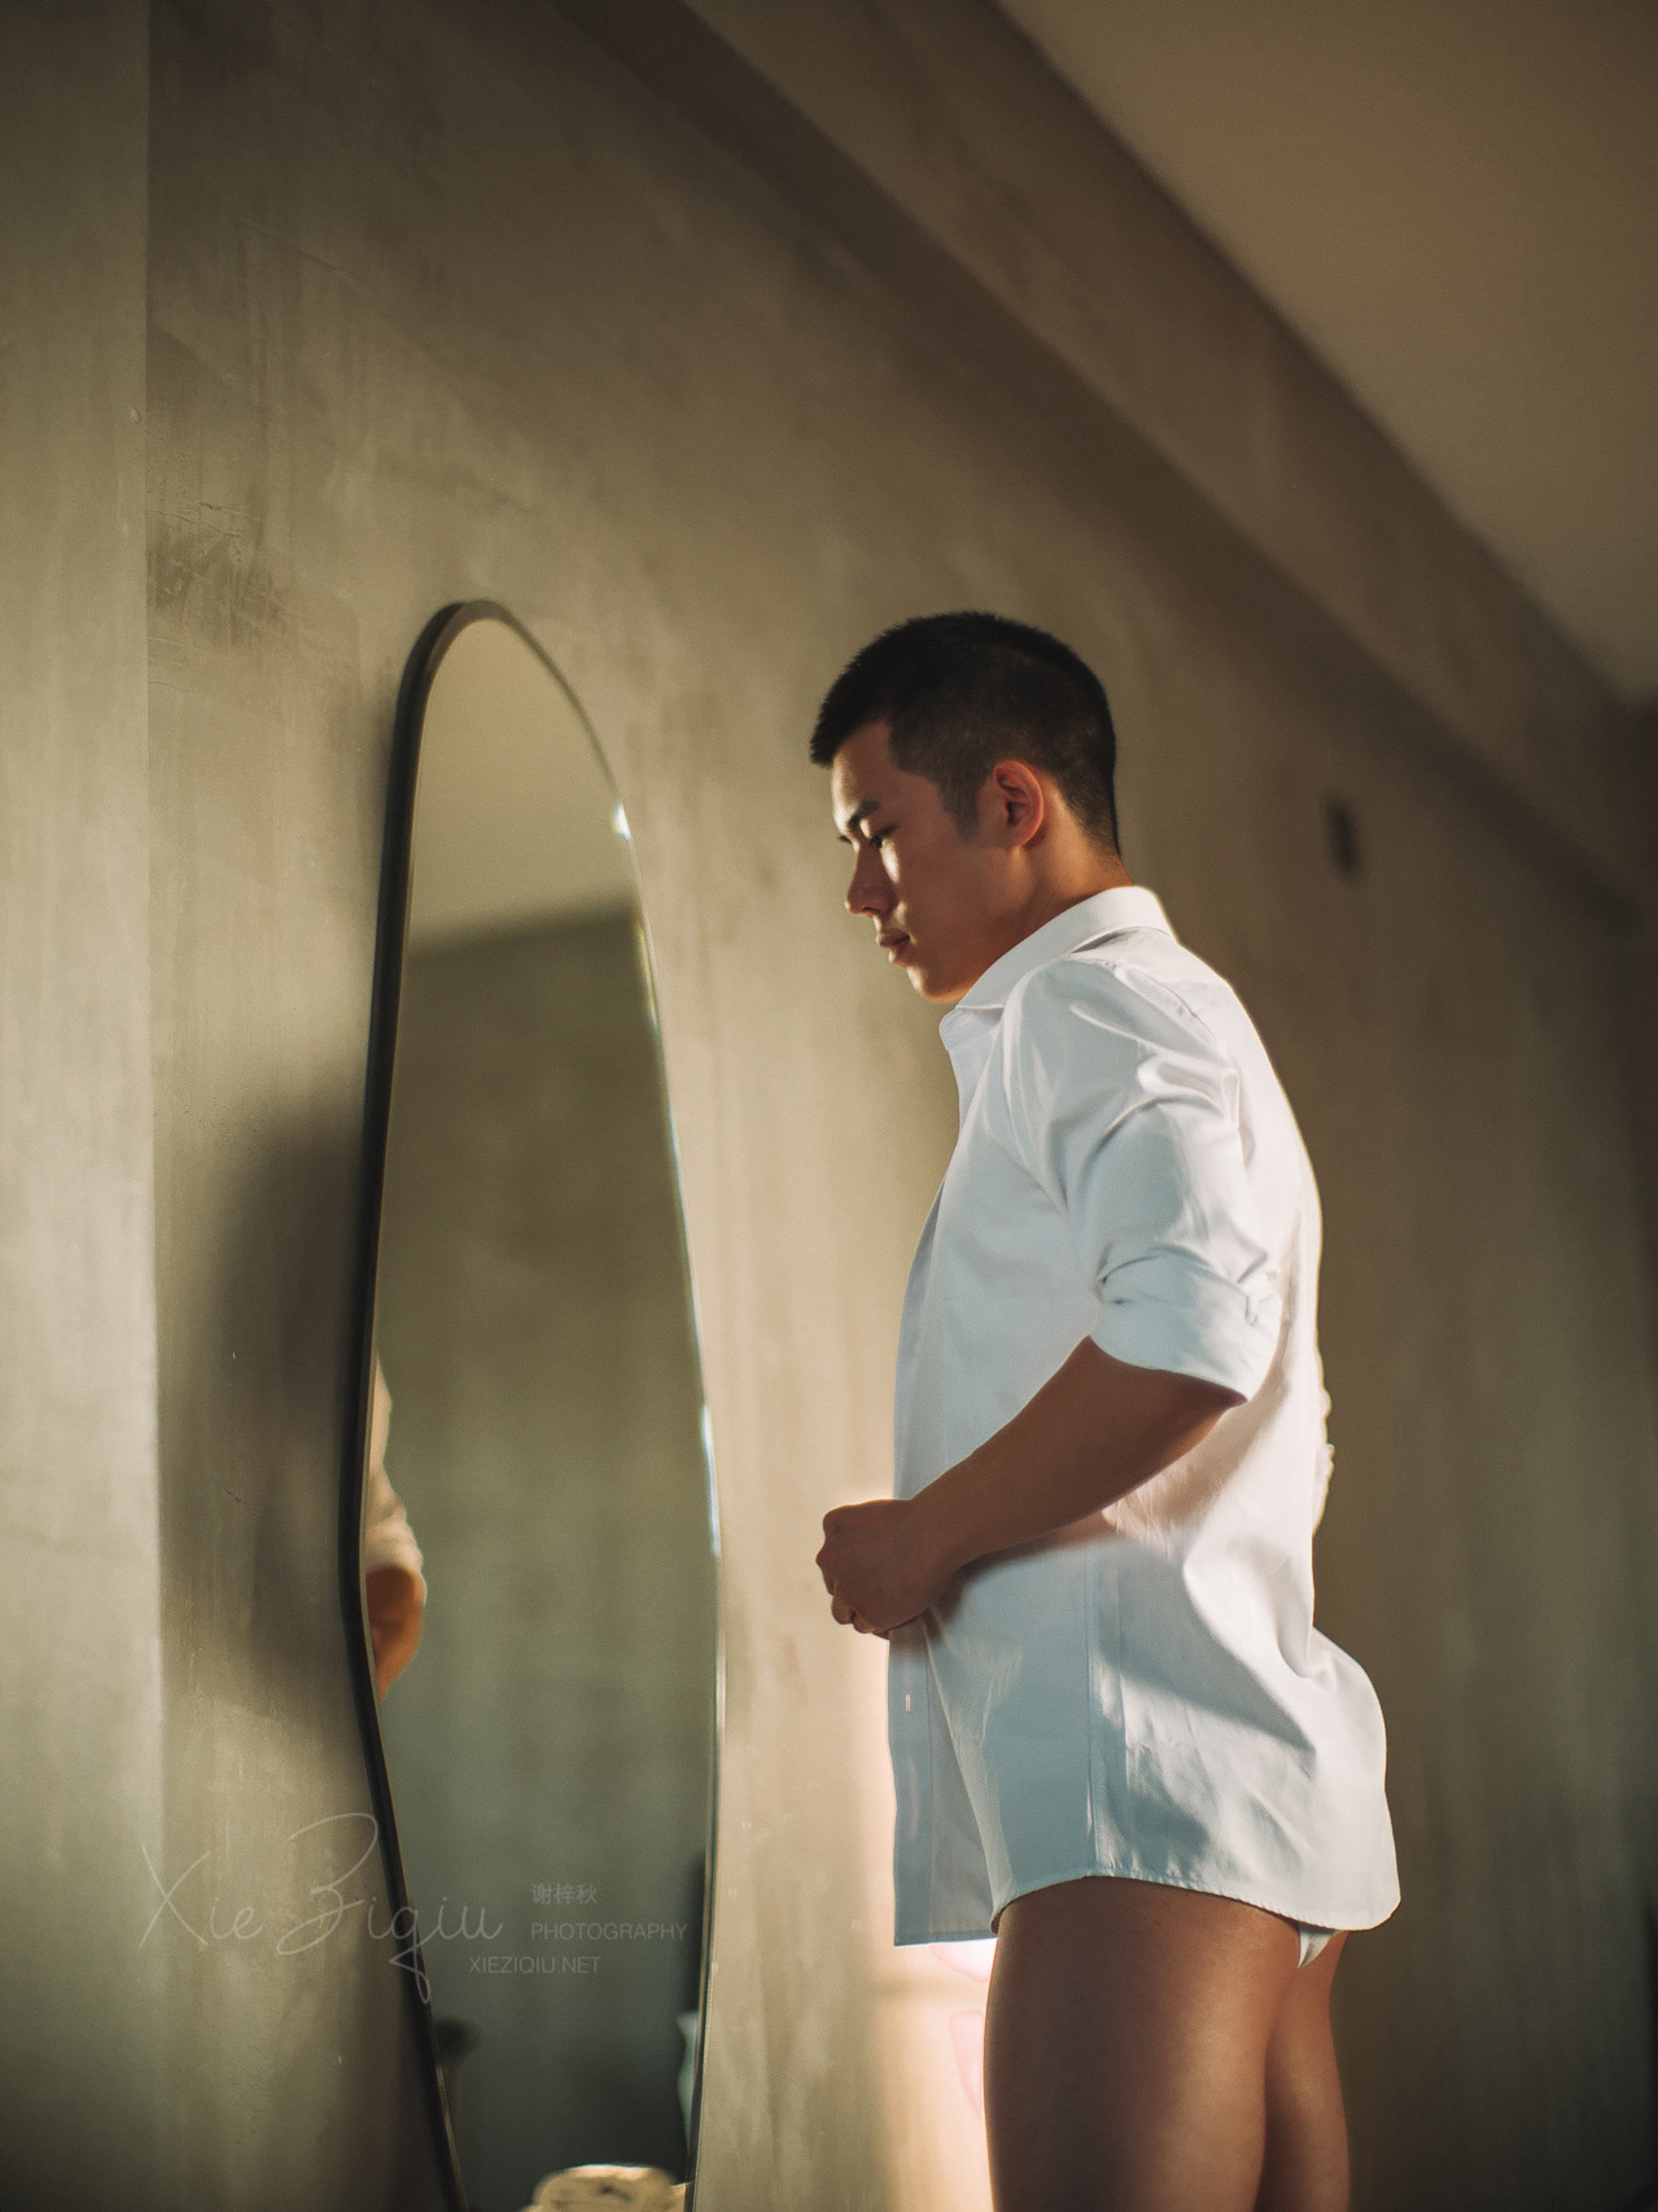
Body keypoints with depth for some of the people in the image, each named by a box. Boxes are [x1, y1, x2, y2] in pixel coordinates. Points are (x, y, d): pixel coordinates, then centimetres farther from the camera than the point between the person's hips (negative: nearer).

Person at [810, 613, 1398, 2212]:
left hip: (1143, 1777, -11)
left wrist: (923, 1533, -12)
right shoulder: (1172, 1025, 28)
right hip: (1247, 1780, 11)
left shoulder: (1100, 999, -4)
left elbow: (1191, 1332, -23)